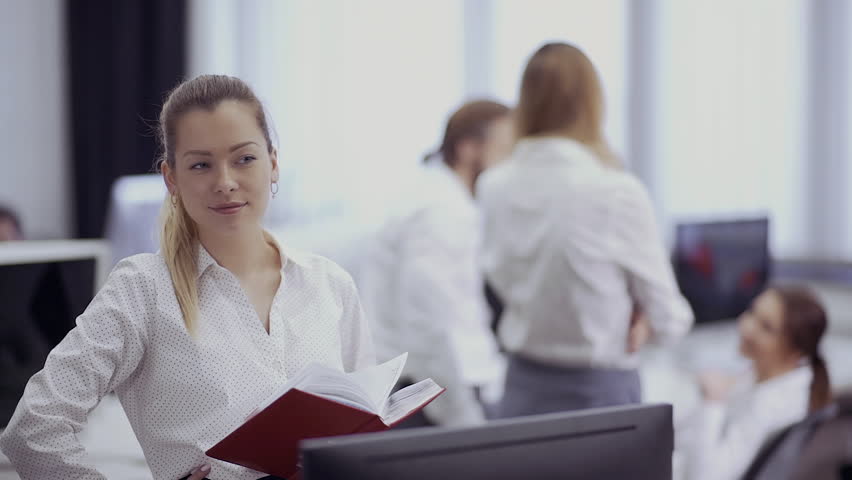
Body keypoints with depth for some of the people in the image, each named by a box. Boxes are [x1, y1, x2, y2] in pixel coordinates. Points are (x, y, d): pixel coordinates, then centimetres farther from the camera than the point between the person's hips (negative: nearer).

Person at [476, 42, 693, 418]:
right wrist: (639, 322, 14)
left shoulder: (494, 188, -3)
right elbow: (669, 320, -6)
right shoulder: (617, 192, -17)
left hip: (523, 389, 4)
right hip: (600, 392, -4)